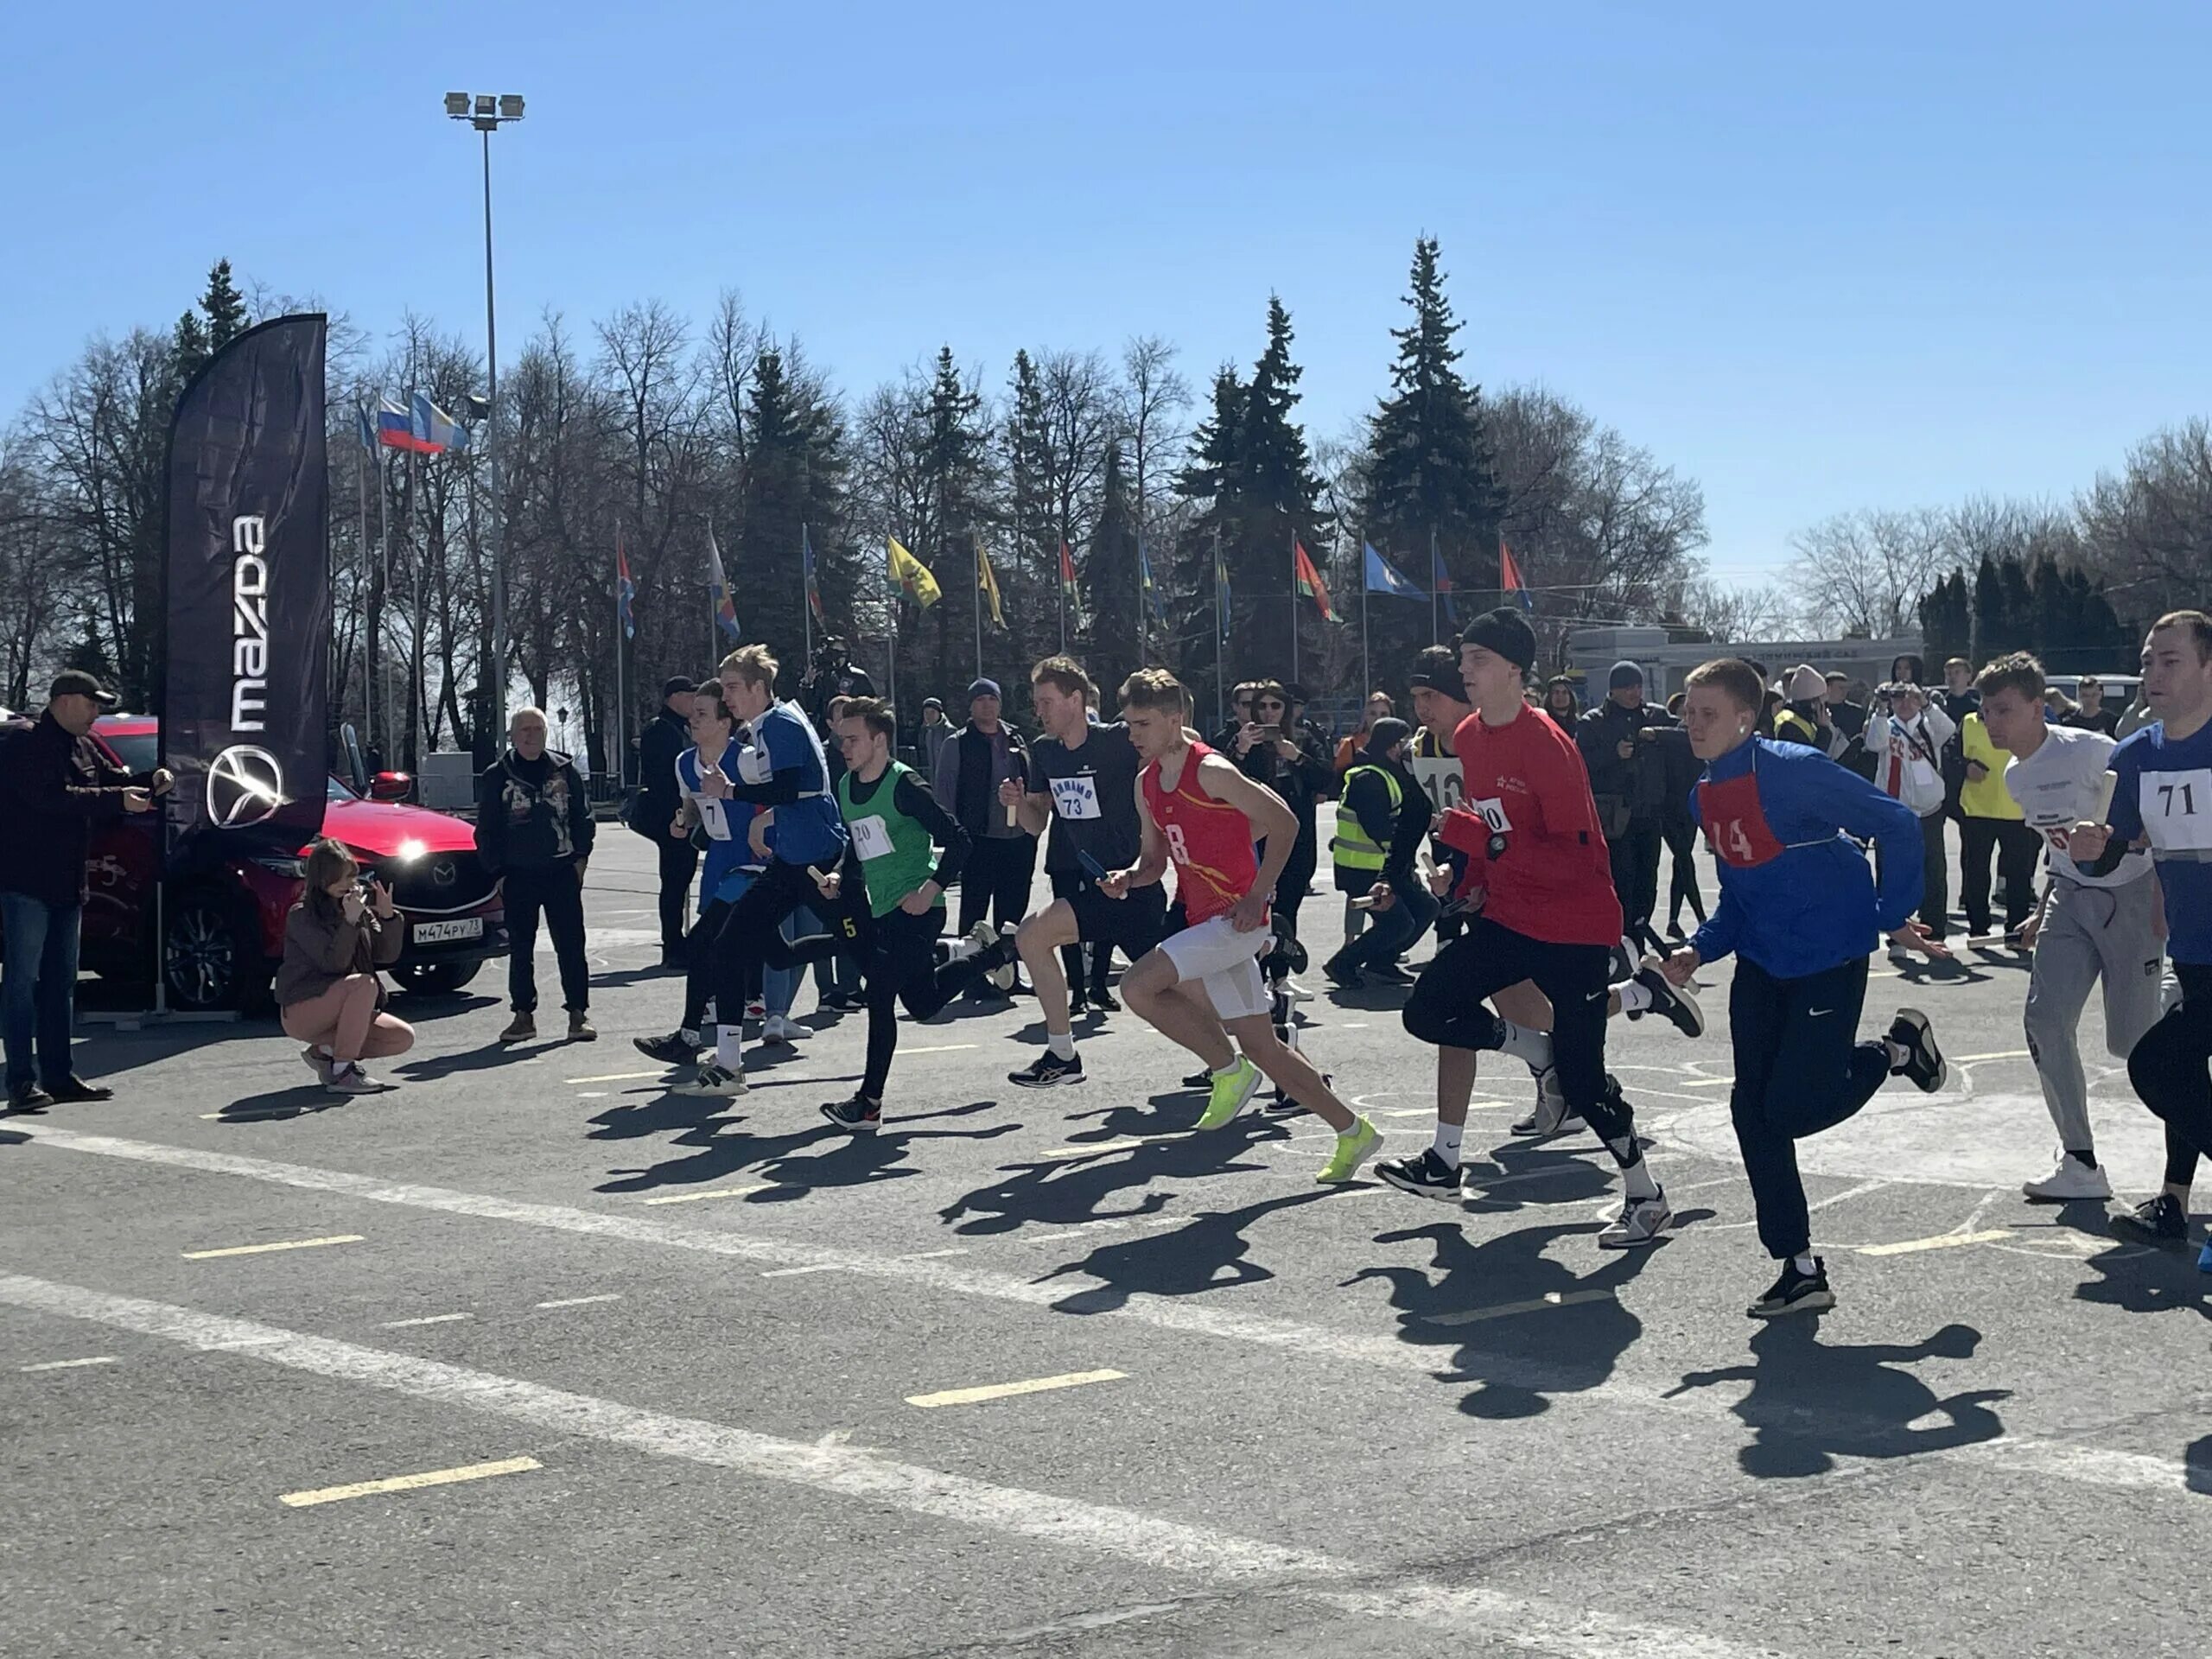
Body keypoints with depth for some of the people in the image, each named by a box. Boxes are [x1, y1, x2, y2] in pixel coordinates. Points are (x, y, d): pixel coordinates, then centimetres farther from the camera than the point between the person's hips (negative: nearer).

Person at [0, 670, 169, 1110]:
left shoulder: (82, 745, 14)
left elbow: (112, 778, 19)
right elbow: (54, 798, -25)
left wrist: (149, 782, -2)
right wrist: (117, 799, -27)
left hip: (66, 883, 9)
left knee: (61, 982, 13)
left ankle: (60, 1075, 19)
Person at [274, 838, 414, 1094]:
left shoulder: (360, 907, 7)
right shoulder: (302, 915, -12)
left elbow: (388, 955, 1)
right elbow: (332, 962, -22)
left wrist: (388, 916, -14)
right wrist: (350, 921, -30)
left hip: (338, 1010, 7)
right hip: (302, 1011, -7)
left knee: (403, 1037, -9)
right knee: (364, 984, -33)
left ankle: (325, 1052, 3)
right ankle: (342, 1072, -29)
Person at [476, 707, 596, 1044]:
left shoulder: (565, 771, 5)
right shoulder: (496, 777, 3)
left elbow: (583, 817, 11)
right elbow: (486, 830, 6)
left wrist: (580, 858, 3)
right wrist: (497, 871, 0)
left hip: (562, 873, 0)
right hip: (518, 876, 0)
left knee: (571, 945, -1)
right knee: (521, 948, 6)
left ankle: (578, 1013, 4)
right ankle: (524, 1014, 14)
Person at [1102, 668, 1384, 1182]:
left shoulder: (1210, 771, -14)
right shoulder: (1147, 784, 11)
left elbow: (1284, 823, -14)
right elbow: (1154, 860, 20)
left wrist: (1258, 896, -19)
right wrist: (1129, 879, -2)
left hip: (1235, 919, -9)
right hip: (1203, 922, 9)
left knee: (1138, 986, -20)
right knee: (1261, 1046, 10)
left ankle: (1230, 1070, -3)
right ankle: (1353, 1132, 21)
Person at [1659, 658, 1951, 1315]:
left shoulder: (1793, 771, -20)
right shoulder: (1707, 795, 5)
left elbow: (1896, 825, -16)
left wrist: (1893, 916, -12)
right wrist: (1702, 950, 0)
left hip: (1828, 959, -8)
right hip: (1761, 963, 8)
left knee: (1790, 1109, -8)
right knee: (1752, 1110, 1)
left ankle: (1895, 1049, 21)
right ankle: (1801, 1271, 11)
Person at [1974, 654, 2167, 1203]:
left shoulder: (2091, 751, -20)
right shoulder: (2015, 776, 6)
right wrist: (2044, 913, 19)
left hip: (2129, 896, -7)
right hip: (2071, 900, 7)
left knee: (2133, 1039, -5)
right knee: (2045, 1019, -8)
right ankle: (2081, 1166, -2)